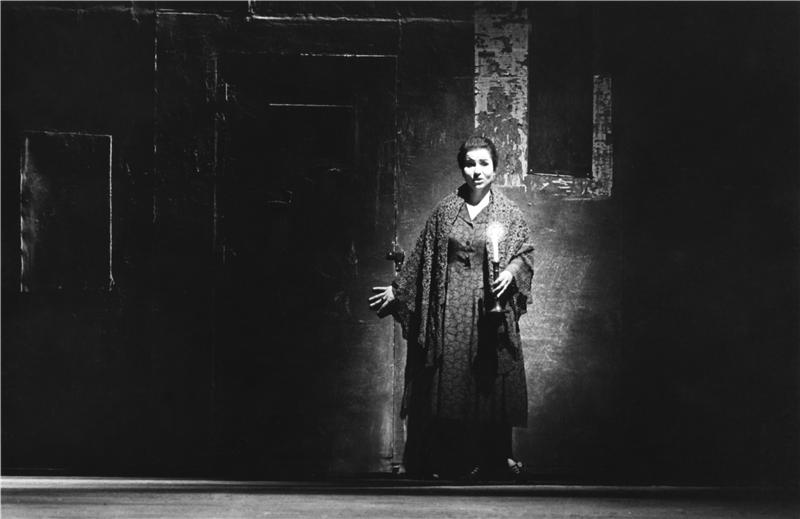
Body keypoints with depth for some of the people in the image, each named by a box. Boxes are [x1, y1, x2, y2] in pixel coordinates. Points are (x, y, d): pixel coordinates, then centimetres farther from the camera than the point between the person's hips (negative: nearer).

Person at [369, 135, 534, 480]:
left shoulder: (508, 212, 5)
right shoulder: (445, 210, 7)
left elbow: (525, 252, 6)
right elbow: (424, 258, 12)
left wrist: (511, 273, -14)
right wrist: (397, 290, 12)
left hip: (491, 307, 0)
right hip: (451, 307, 0)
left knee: (492, 380, -2)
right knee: (449, 378, -4)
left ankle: (495, 458, 6)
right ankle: (449, 461, 0)